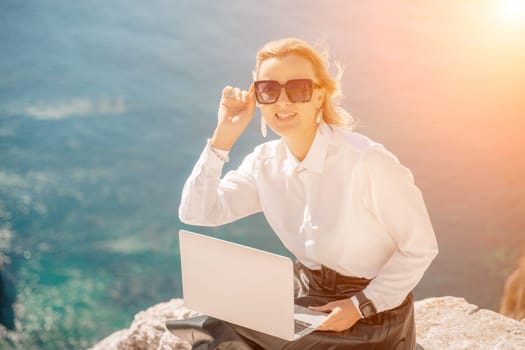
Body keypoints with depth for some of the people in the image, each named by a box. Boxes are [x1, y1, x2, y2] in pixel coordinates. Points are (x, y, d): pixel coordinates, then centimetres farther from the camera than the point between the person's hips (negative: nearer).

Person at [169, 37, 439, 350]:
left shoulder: (368, 161, -22)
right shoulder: (265, 163, -4)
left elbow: (421, 247, -14)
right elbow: (195, 213, -10)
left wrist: (361, 306, -17)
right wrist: (223, 136, -15)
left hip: (370, 317, -5)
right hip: (306, 301, 5)